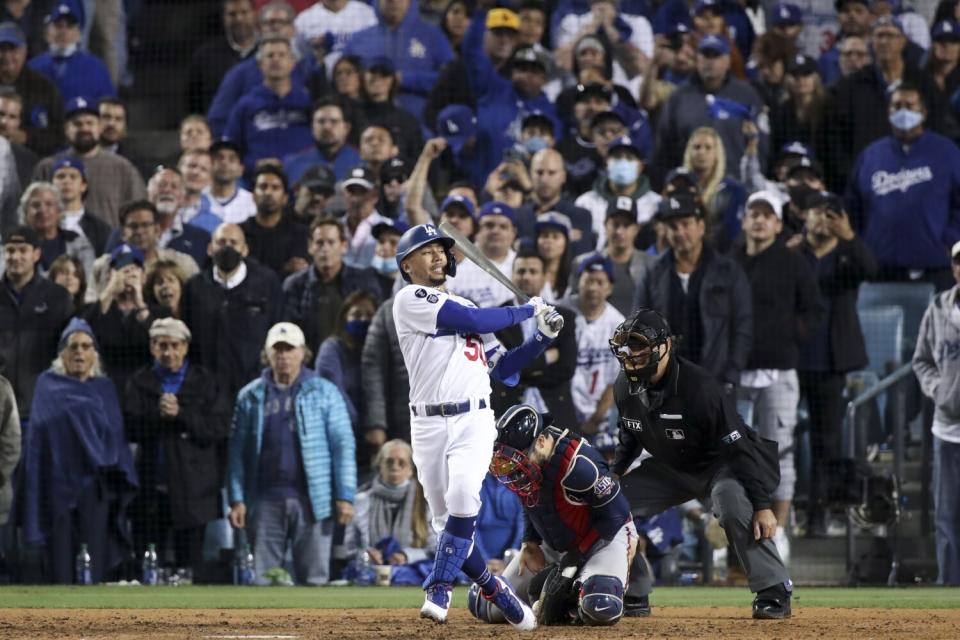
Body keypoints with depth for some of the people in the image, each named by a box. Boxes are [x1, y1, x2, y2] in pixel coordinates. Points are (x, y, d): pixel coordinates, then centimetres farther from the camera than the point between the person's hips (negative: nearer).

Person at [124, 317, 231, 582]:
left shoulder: (206, 383, 5)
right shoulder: (139, 383, 10)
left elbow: (219, 428, -5)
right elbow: (129, 429, -1)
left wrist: (180, 414, -14)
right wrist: (157, 415, -17)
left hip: (191, 491, -1)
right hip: (150, 490, 2)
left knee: (192, 566, 0)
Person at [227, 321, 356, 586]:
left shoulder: (325, 393, 5)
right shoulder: (251, 396, 11)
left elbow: (343, 445, 1)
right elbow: (236, 451, 10)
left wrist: (345, 497, -8)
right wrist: (237, 499, 1)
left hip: (311, 500, -2)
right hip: (265, 501, 2)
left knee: (314, 578, -3)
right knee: (263, 578, 2)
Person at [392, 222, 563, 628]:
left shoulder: (468, 308, 21)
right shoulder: (411, 300, 0)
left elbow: (502, 367, 21)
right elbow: (473, 321, -9)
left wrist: (544, 336, 9)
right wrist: (527, 310, 3)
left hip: (473, 421, 2)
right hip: (428, 424, -2)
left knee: (463, 497, -23)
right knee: (446, 519, 0)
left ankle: (439, 591, -20)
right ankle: (498, 594, 16)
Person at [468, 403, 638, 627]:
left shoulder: (577, 465, -35)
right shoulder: (516, 463, -12)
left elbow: (616, 514, -25)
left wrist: (577, 555, -21)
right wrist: (530, 544, -4)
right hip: (553, 542, 6)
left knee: (601, 609, -36)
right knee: (488, 608, 1)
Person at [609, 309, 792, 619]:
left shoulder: (699, 387, -33)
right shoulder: (626, 386, -12)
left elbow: (739, 446, -31)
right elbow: (630, 436, 10)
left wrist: (762, 505, -34)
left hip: (719, 463, -7)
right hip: (669, 468, 7)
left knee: (735, 510, -37)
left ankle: (774, 593, -26)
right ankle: (633, 597, 8)